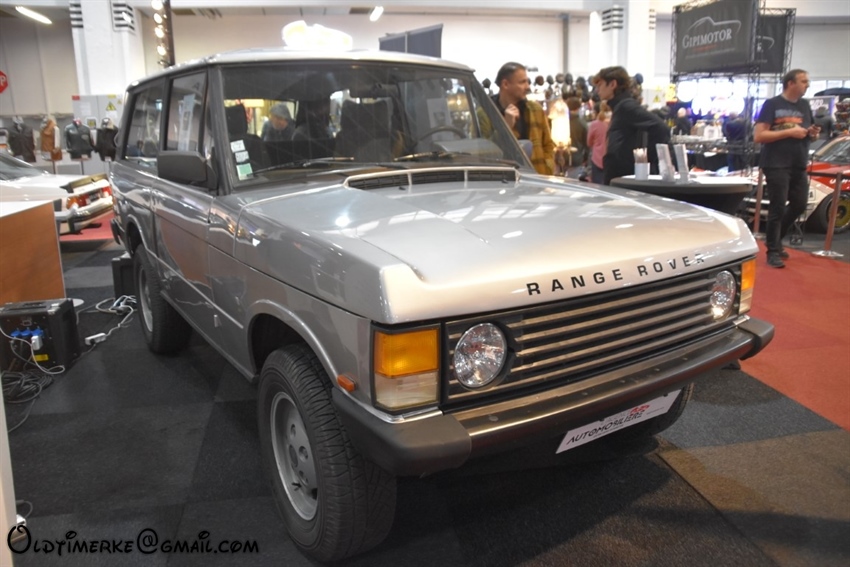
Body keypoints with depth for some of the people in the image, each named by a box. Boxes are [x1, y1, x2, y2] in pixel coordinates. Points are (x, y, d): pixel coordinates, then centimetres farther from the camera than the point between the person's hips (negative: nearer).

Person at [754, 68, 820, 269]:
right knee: (778, 208, -5)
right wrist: (789, 132, -19)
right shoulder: (772, 104, -5)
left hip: (799, 166, 7)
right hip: (777, 165, -7)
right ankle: (773, 251, 4)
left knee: (799, 205, 10)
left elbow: (808, 132, 24)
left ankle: (774, 239, 28)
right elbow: (758, 136, -13)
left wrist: (813, 133, 0)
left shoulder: (805, 105, 15)